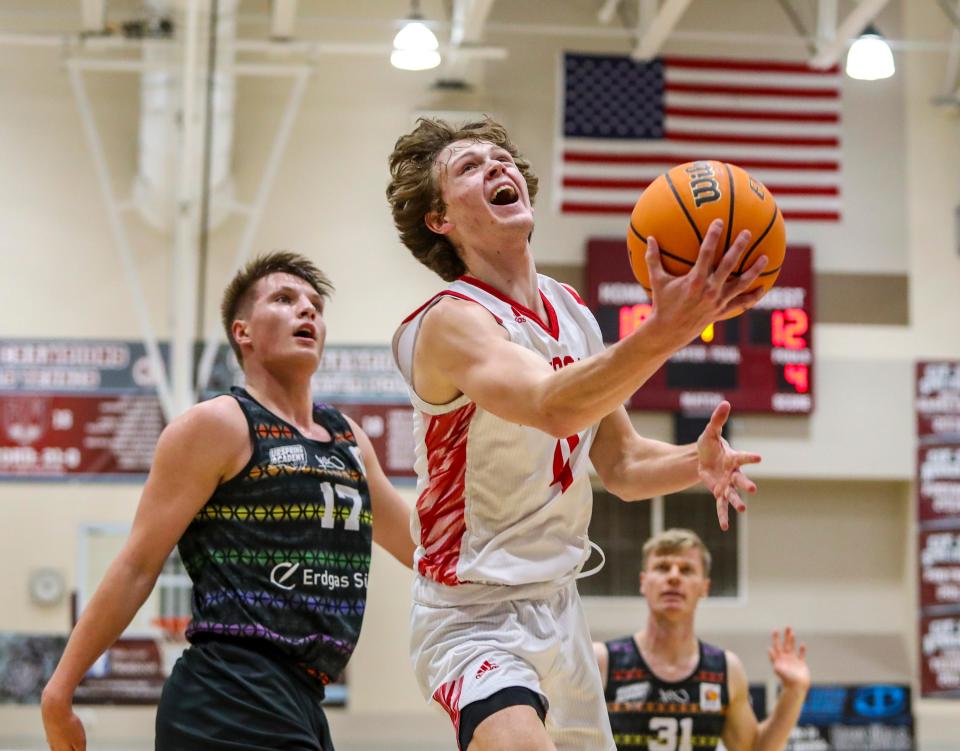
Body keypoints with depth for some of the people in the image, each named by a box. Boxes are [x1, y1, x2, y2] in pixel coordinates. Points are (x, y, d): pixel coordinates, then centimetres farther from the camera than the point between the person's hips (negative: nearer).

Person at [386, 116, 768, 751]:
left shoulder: (573, 312, 6)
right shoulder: (450, 322, -19)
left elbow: (620, 465, 14)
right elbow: (552, 407, -39)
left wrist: (694, 462, -8)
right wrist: (664, 333, -55)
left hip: (560, 606, 8)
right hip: (475, 619, -8)